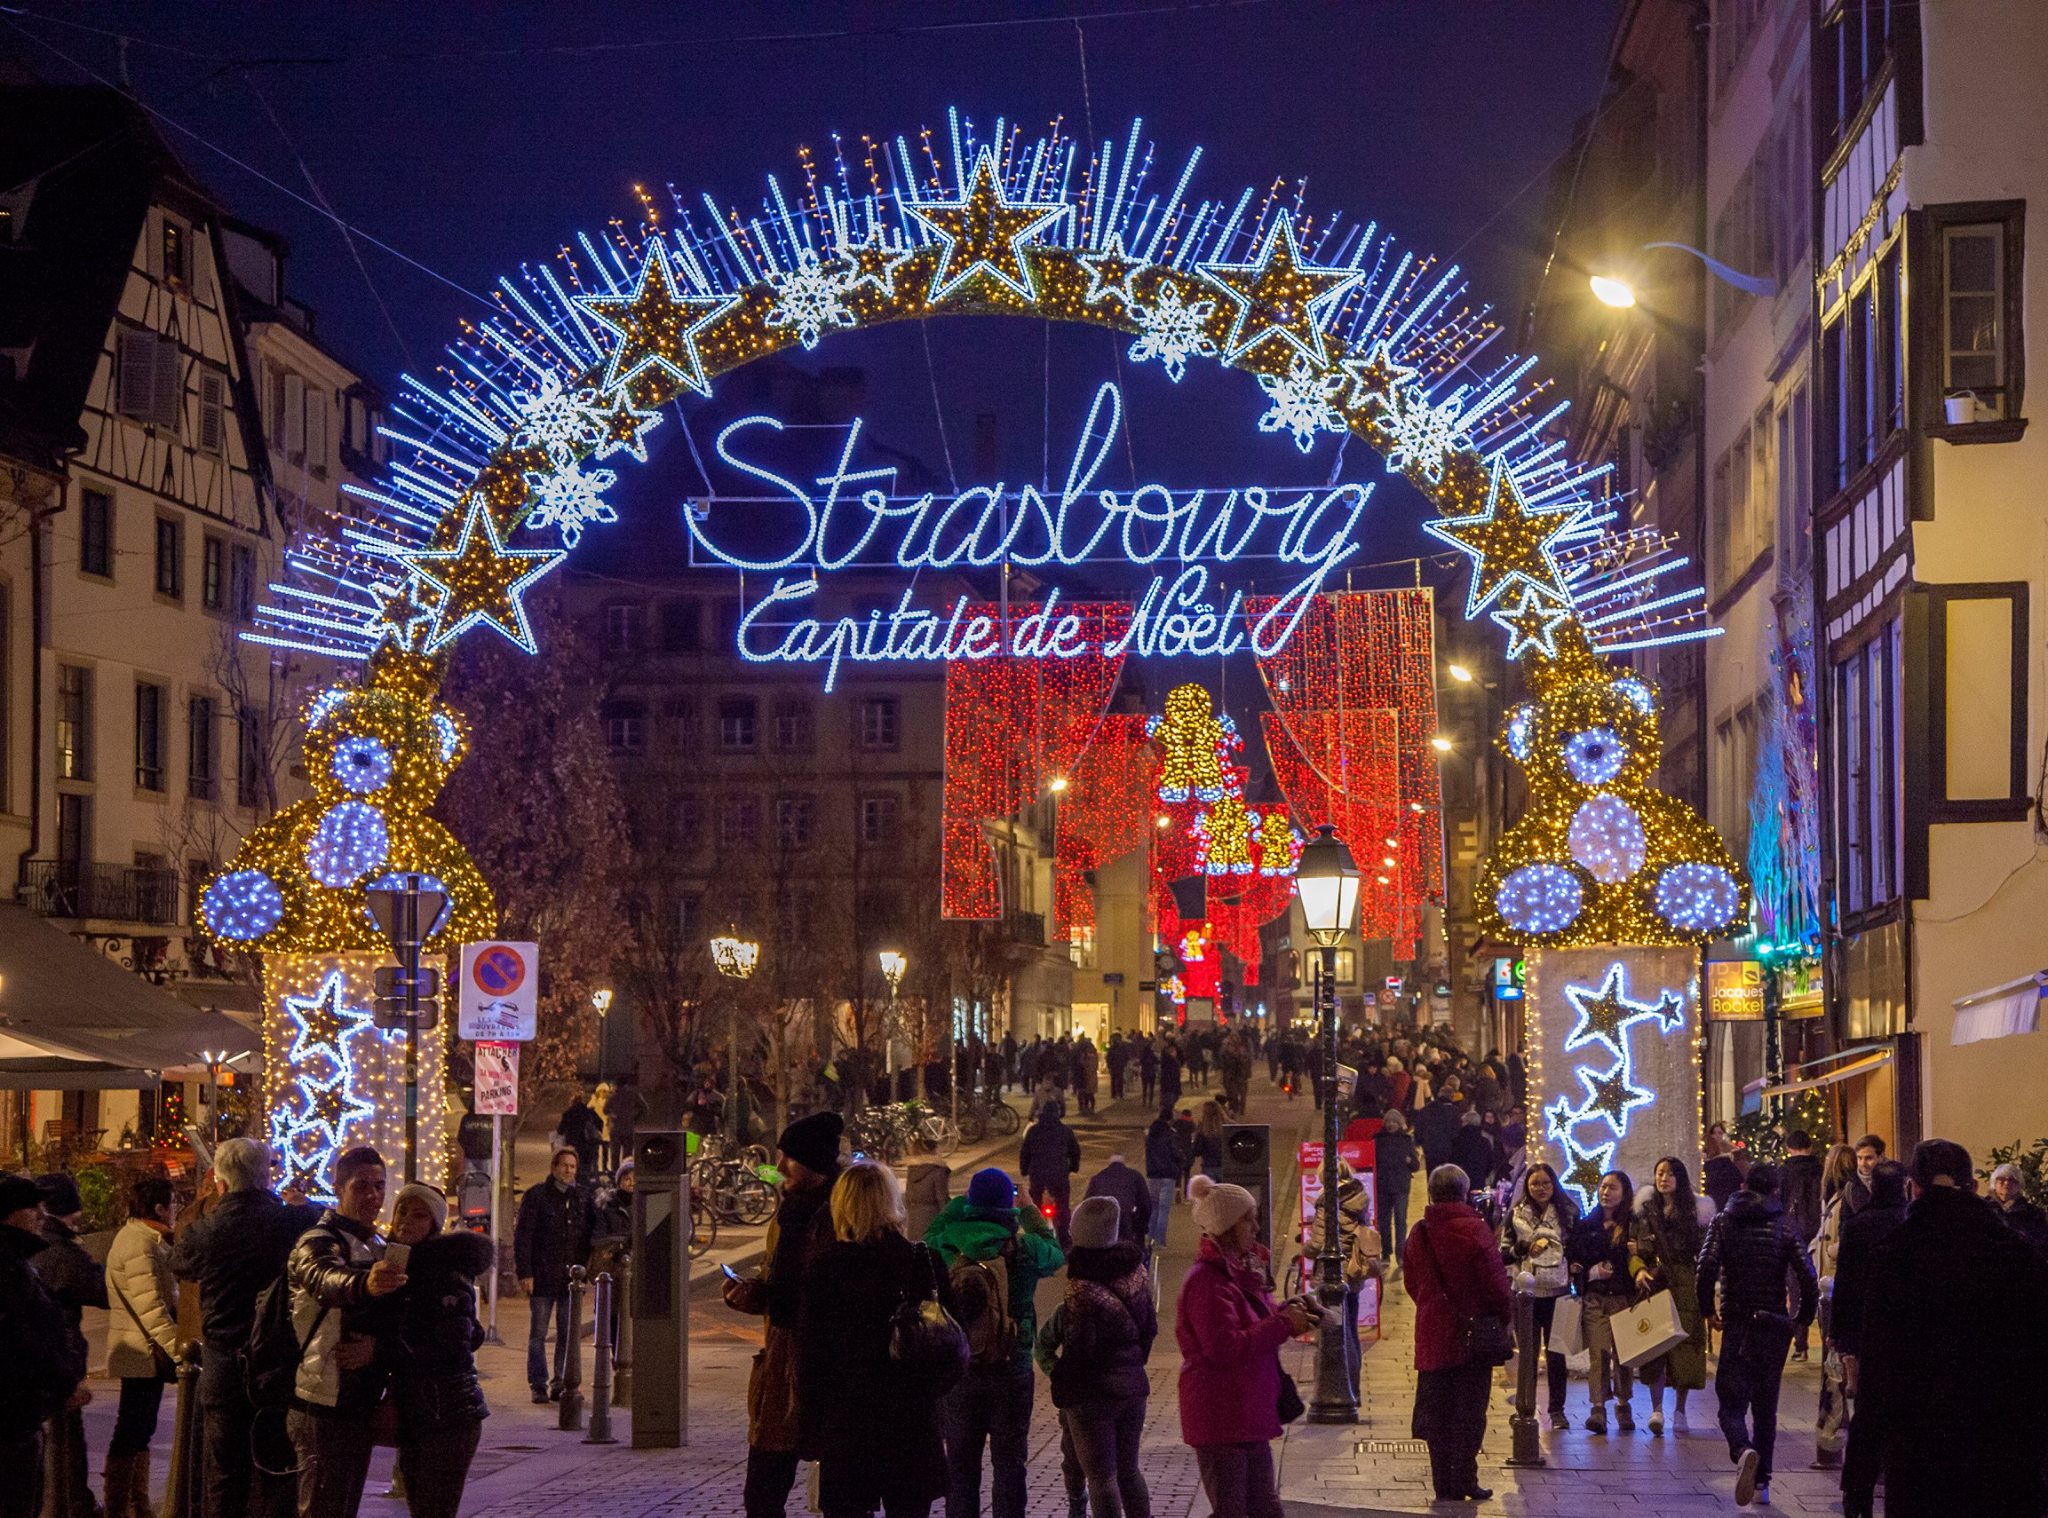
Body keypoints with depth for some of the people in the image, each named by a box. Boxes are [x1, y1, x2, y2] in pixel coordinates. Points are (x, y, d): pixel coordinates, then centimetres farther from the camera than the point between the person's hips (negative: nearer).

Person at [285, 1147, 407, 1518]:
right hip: (323, 1405, -8)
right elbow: (326, 1279, -36)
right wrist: (364, 1284, -59)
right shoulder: (318, 1243, -12)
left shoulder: (381, 1249, 14)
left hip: (362, 1403, 8)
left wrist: (376, 1348, -12)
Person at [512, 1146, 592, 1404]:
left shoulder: (583, 1198, 10)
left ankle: (561, 1383, 12)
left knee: (568, 1333, 5)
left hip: (571, 1277, 3)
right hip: (542, 1276, -3)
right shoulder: (536, 1196, -2)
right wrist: (525, 1273, -10)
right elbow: (522, 1236, -4)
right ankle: (539, 1385, 3)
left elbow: (589, 1236, 14)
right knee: (538, 1333, 0)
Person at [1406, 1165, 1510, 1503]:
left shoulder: (1419, 1233, 3)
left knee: (1437, 1412, 9)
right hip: (1472, 1333, -4)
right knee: (1469, 1410, 4)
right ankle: (1464, 1481, 2)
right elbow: (1495, 1281, -13)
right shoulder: (1473, 1229, -13)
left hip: (1431, 1333, 4)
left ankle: (1443, 1485, 10)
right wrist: (1506, 1314, 1)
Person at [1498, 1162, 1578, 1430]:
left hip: (1558, 1292, 0)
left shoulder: (1567, 1213, 7)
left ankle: (1557, 1410, 8)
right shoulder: (1515, 1215, 5)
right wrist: (1525, 1248, -13)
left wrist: (1576, 1269, -4)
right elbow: (1503, 1255, 4)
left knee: (1556, 1353, 0)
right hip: (1527, 1292, 0)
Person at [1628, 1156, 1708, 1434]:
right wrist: (1638, 1270, -12)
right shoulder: (1644, 1211, 10)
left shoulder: (1695, 1210, 7)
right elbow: (1633, 1250, 7)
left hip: (1686, 1288, 0)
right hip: (1653, 1286, 0)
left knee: (1686, 1346, 0)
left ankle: (1680, 1411, 12)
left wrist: (1705, 1288, -7)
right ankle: (1657, 1409, -11)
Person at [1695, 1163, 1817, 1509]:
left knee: (1732, 1402, -2)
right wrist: (1802, 1320, 5)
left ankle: (1743, 1451, -33)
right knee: (1766, 1405, 13)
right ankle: (1761, 1482, 13)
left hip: (1736, 1325, -1)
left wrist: (1708, 1311, 1)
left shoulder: (1723, 1223, 2)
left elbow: (1707, 1268, -11)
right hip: (1774, 1326, 2)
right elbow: (1808, 1279, -7)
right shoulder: (1784, 1228, 2)